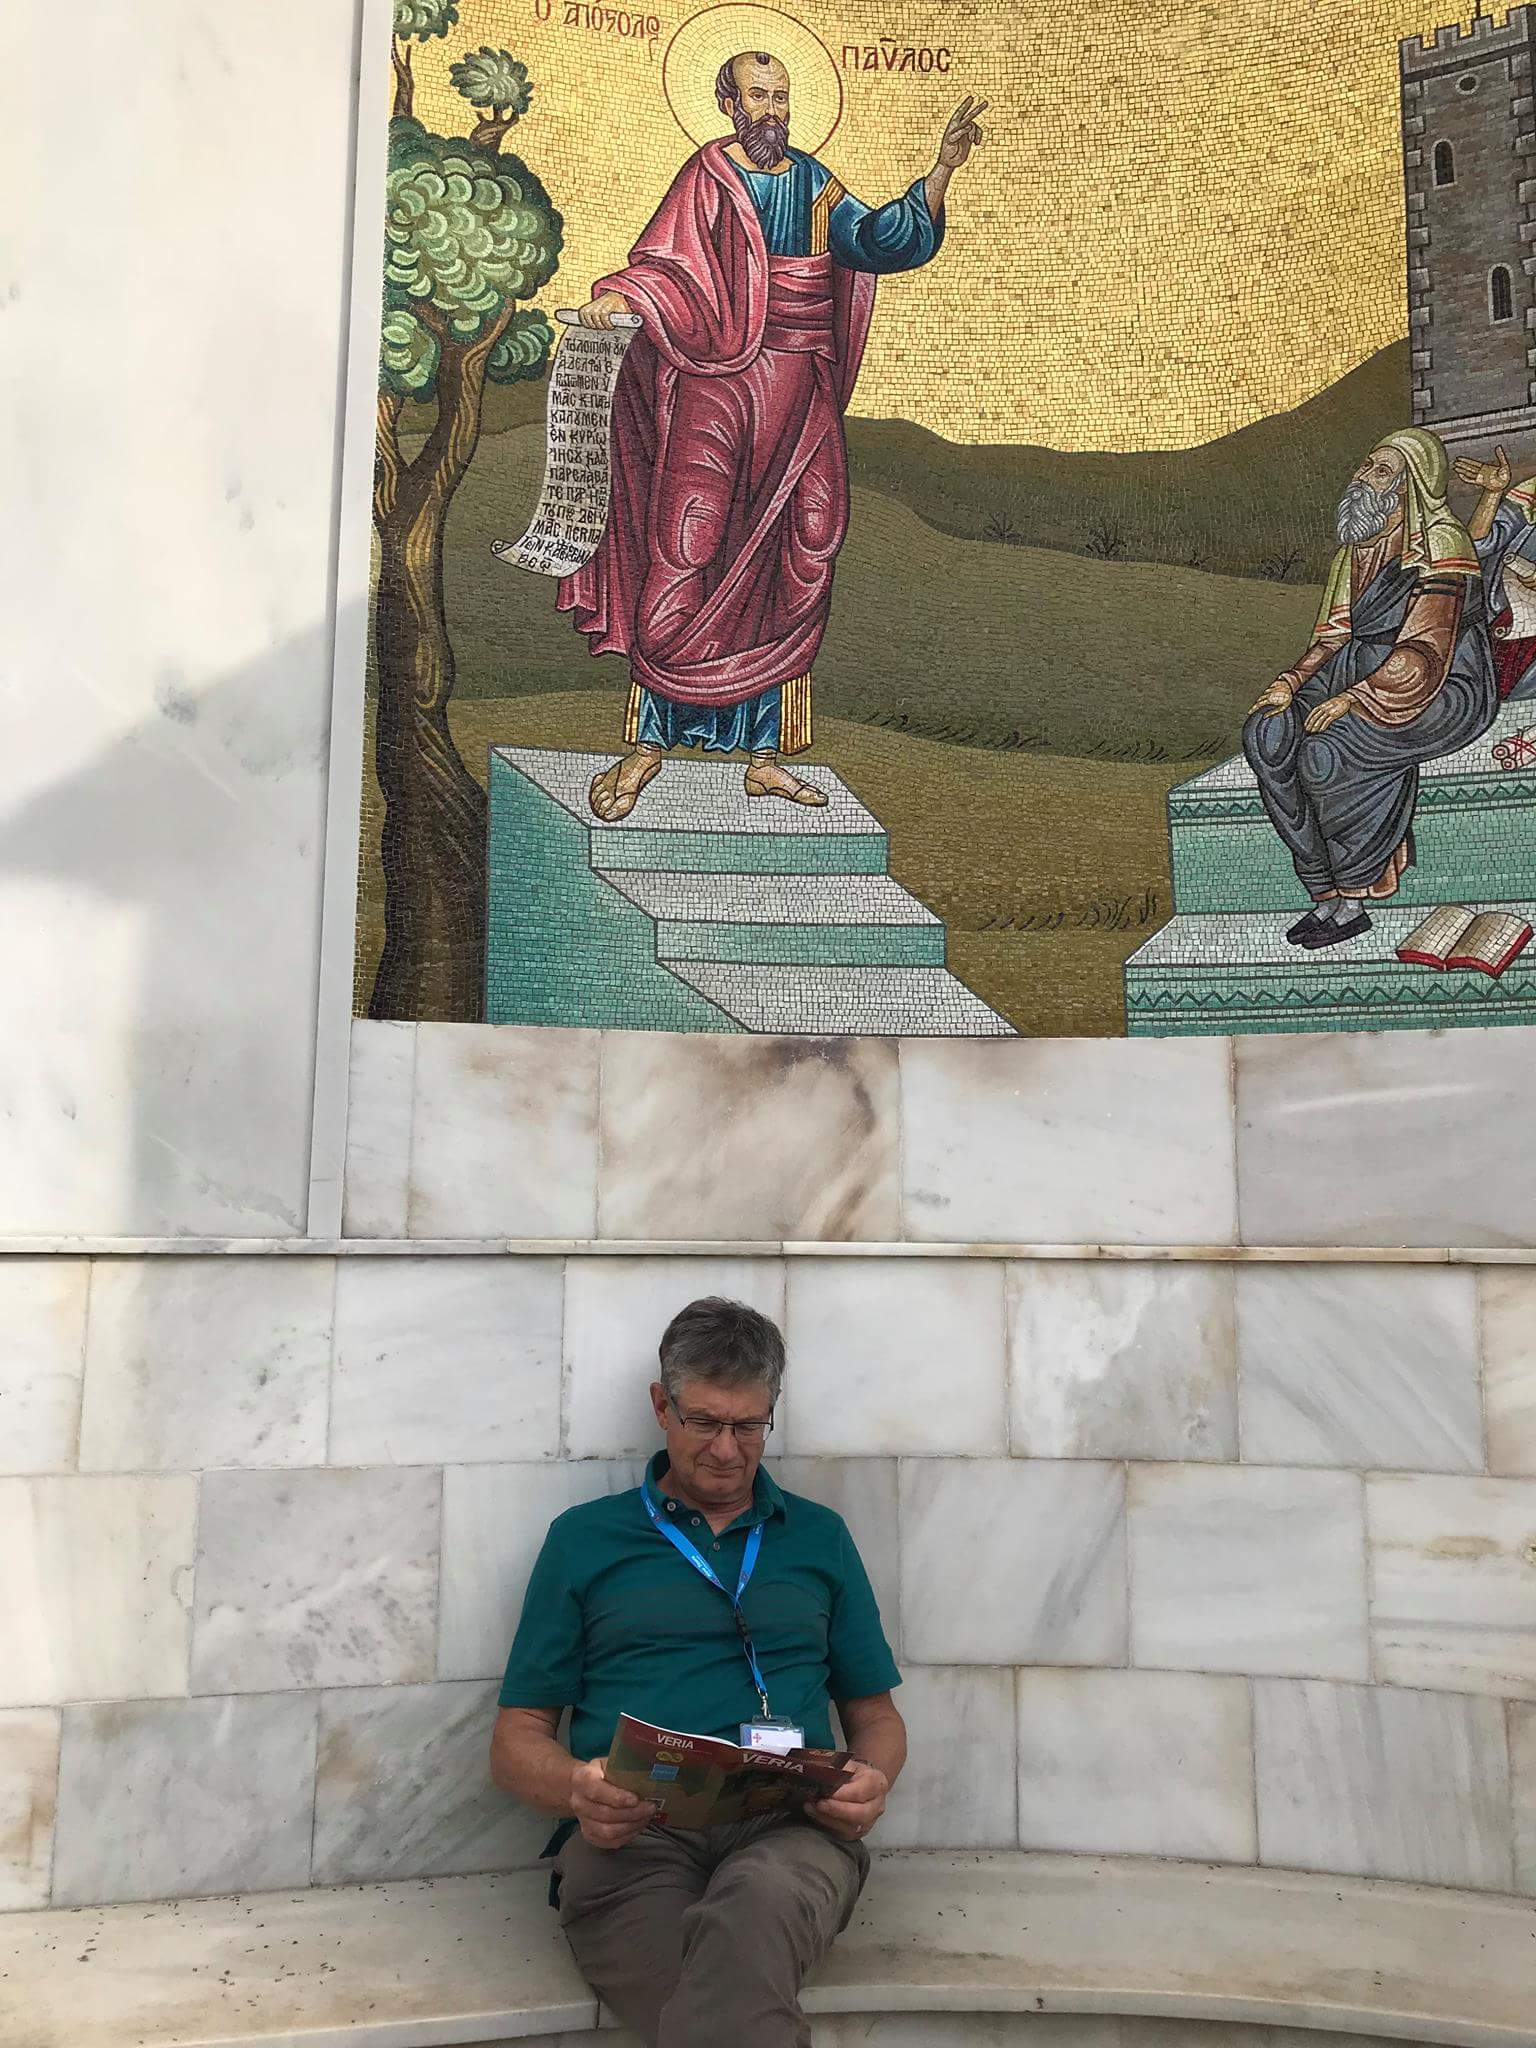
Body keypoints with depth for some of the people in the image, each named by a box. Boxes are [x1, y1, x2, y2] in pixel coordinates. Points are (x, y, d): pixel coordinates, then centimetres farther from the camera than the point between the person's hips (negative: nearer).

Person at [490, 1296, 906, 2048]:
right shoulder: (584, 1537, 17)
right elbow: (516, 1740, 15)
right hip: (629, 1831, -1)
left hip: (790, 1825, 2)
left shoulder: (818, 1536, 22)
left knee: (752, 1908, -38)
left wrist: (872, 1782, -1)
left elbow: (876, 1715, 24)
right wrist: (576, 1787, -9)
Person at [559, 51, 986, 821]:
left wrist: (940, 172, -4)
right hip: (719, 389, -5)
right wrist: (617, 297, -26)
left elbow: (876, 241, 7)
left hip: (799, 398, 5)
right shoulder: (708, 178, 3)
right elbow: (663, 264, -7)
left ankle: (763, 754, 10)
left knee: (787, 571, 3)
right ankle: (647, 744, -2)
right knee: (684, 553, -11)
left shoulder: (813, 182, 15)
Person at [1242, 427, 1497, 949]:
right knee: (1268, 734, -18)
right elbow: (1335, 637, 14)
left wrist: (1353, 699, -28)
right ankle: (1326, 895, -18)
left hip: (1444, 689, -8)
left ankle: (1353, 898, -13)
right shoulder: (1357, 546, 15)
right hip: (1370, 671, 8)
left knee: (1327, 751, -33)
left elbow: (1427, 653, -20)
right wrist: (1290, 682, -5)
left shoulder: (1439, 544, -12)